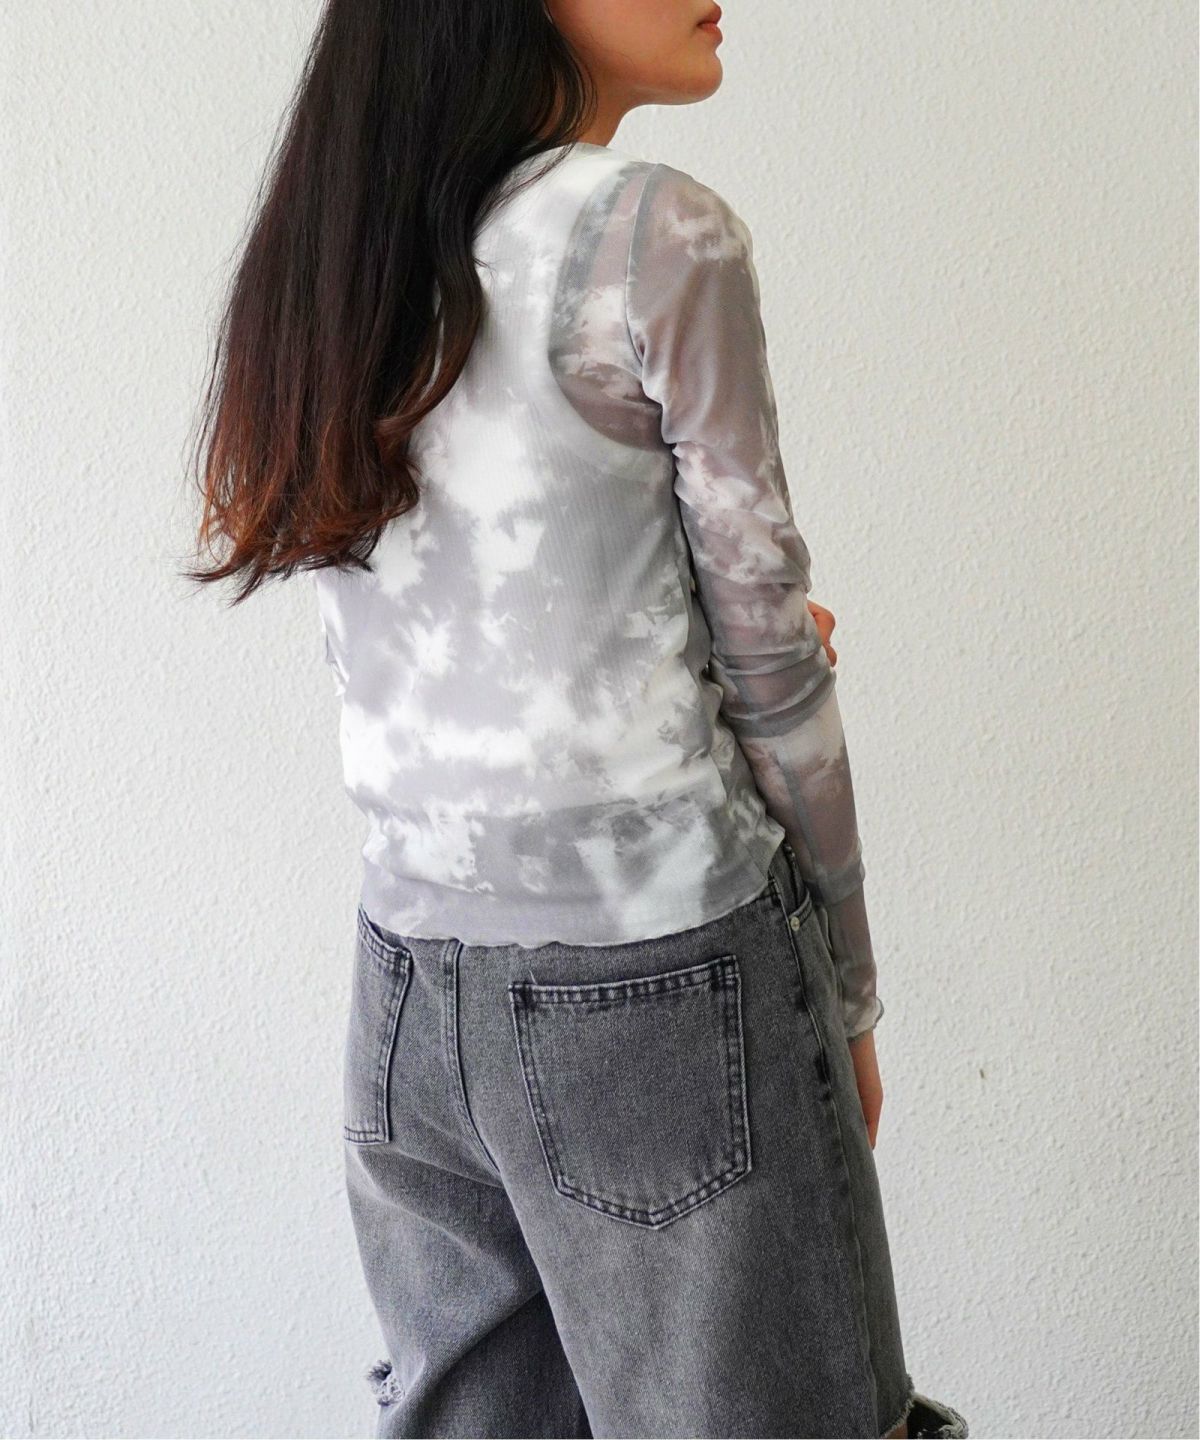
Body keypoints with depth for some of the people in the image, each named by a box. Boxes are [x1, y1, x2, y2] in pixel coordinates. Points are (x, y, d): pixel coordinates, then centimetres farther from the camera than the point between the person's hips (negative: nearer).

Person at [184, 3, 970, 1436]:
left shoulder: (338, 249, 7)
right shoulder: (661, 236, -12)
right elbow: (774, 664, -8)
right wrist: (847, 992, 2)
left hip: (412, 970, 7)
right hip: (651, 975, -6)